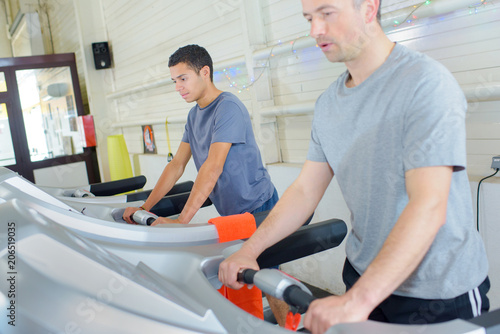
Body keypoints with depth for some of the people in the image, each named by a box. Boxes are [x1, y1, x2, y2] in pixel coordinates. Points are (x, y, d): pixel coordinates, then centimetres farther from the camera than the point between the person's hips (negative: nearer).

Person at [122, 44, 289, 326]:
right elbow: (177, 164, 8)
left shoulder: (228, 107, -19)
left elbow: (213, 167, -28)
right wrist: (145, 207, 2)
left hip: (257, 207, -8)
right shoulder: (195, 114, 9)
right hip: (229, 210, 8)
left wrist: (182, 220, -31)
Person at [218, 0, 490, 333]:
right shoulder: (328, 103, 3)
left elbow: (428, 206, -28)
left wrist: (357, 300, -33)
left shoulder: (425, 82, -19)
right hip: (363, 274, 6)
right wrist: (249, 250, -5)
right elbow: (305, 191, 5)